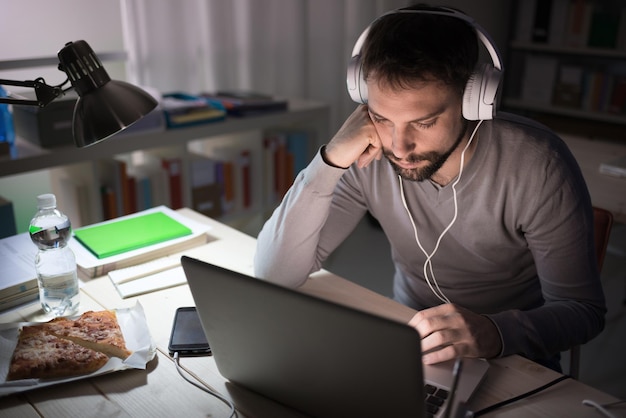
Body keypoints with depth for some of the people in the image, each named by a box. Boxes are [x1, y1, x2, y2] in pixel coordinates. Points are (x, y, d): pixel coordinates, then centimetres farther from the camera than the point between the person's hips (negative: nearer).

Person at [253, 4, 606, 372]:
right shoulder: (367, 156, -16)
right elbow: (275, 276, -18)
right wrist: (330, 161, -30)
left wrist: (495, 333, -35)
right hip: (408, 340, 1)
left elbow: (583, 310, -15)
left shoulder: (537, 166, -21)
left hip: (512, 354, 0)